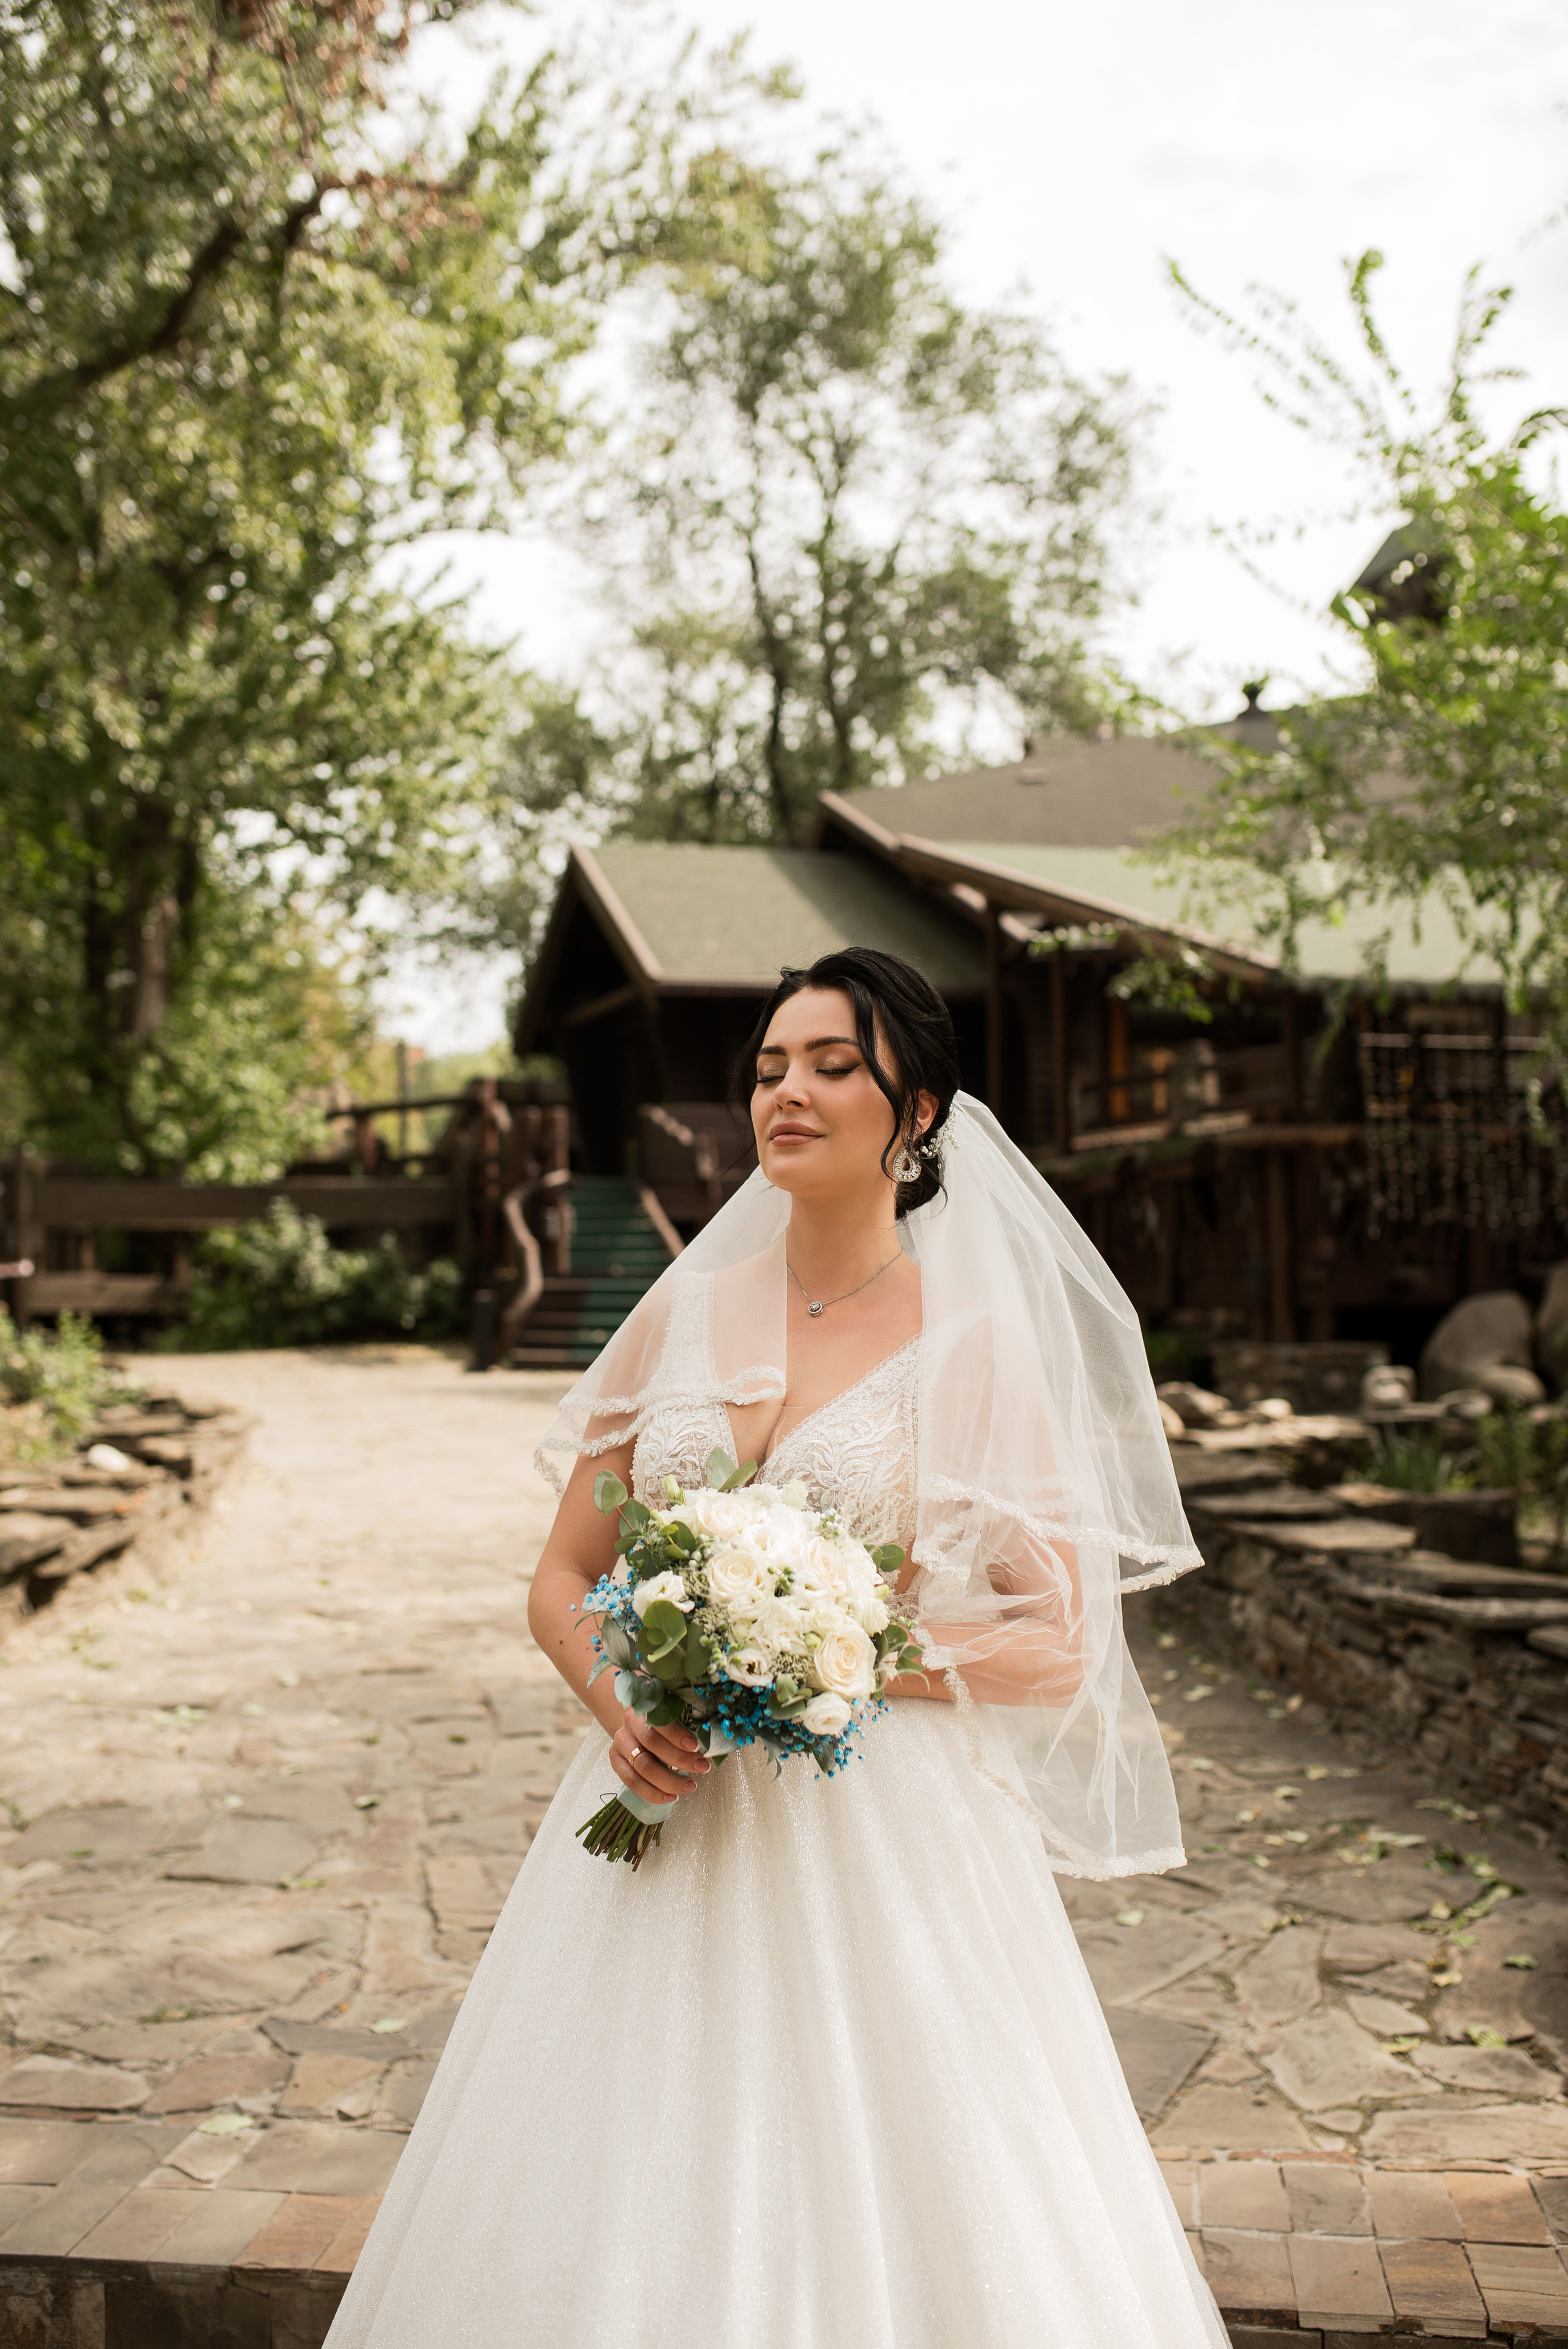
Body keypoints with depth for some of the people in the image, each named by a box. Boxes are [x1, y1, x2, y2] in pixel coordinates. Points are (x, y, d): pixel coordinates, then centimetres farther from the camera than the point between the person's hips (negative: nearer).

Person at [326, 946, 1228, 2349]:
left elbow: (1055, 1644, -6)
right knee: (619, 2236, 11)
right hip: (669, 1818, 4)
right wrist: (620, 1699, -10)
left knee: (877, 2214, 3)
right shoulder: (686, 1313, 6)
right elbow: (565, 1577, 10)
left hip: (881, 1842, -3)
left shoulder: (979, 1344, -5)